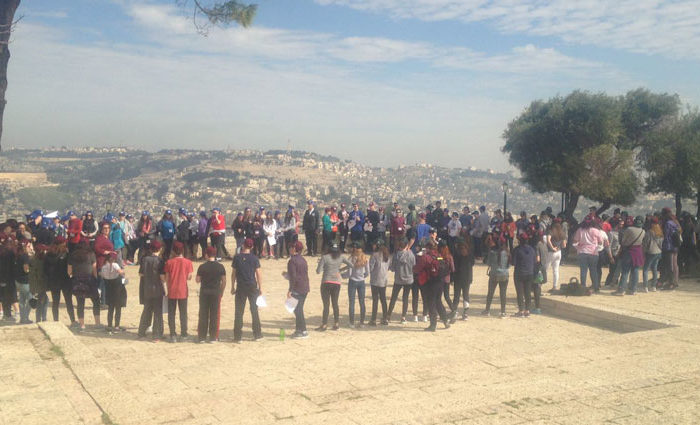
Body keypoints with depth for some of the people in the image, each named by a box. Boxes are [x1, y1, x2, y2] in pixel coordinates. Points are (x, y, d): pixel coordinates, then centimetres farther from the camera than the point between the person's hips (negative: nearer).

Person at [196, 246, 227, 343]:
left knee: (203, 315, 7)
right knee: (214, 315, 5)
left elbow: (198, 280, -1)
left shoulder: (202, 267, -6)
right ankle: (213, 337, 6)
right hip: (216, 292, 0)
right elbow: (224, 281, 0)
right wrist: (221, 292, 11)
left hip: (204, 292, 0)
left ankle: (201, 336, 10)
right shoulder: (220, 267, -2)